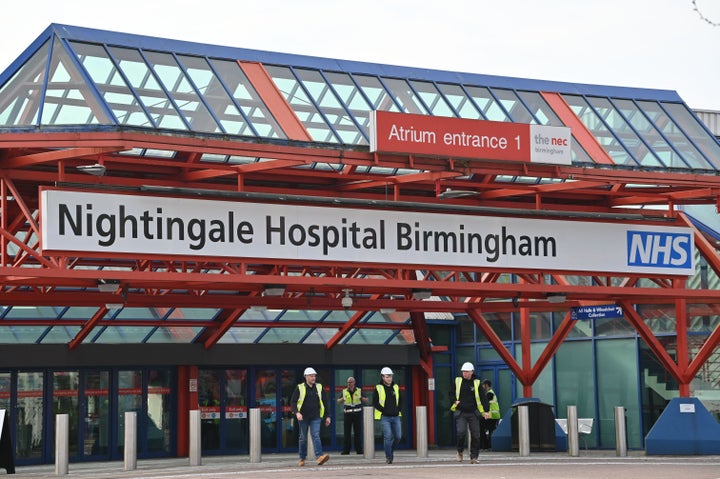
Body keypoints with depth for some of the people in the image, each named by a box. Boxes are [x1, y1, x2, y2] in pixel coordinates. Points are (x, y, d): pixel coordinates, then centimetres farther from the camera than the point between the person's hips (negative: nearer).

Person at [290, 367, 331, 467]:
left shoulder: (319, 387, 7)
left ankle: (319, 457, -27)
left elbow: (324, 402, 12)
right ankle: (302, 458, 19)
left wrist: (327, 416, 8)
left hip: (315, 417, 1)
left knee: (316, 435, -14)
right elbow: (293, 402, -3)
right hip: (303, 417, -1)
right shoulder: (300, 388, -1)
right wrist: (297, 412, -20)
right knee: (303, 438, 6)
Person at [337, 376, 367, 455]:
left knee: (358, 432, 2)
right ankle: (346, 450, 1)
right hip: (348, 413, 0)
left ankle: (359, 449, 7)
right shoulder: (344, 391, 7)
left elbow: (366, 400, 5)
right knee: (347, 433, -2)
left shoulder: (359, 391, 5)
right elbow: (338, 402, 11)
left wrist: (361, 398, -16)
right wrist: (342, 399, -12)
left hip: (357, 413, 0)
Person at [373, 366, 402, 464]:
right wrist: (385, 411, -13)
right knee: (388, 436, -12)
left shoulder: (396, 387, 12)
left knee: (398, 436, 1)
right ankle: (388, 457, -2)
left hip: (395, 416, 4)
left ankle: (391, 450, 27)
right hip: (384, 417, -4)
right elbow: (375, 403, -4)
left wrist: (398, 410, 2)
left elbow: (400, 401, 20)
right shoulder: (378, 388, -2)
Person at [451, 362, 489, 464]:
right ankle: (460, 451, 10)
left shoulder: (476, 383, 2)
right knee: (461, 432, -16)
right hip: (460, 413, 0)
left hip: (473, 413, 0)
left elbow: (482, 398, -1)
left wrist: (485, 411, -11)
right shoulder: (458, 381, 6)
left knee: (475, 435, 0)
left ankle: (474, 457, 9)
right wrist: (455, 401, -3)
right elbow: (452, 394, 17)